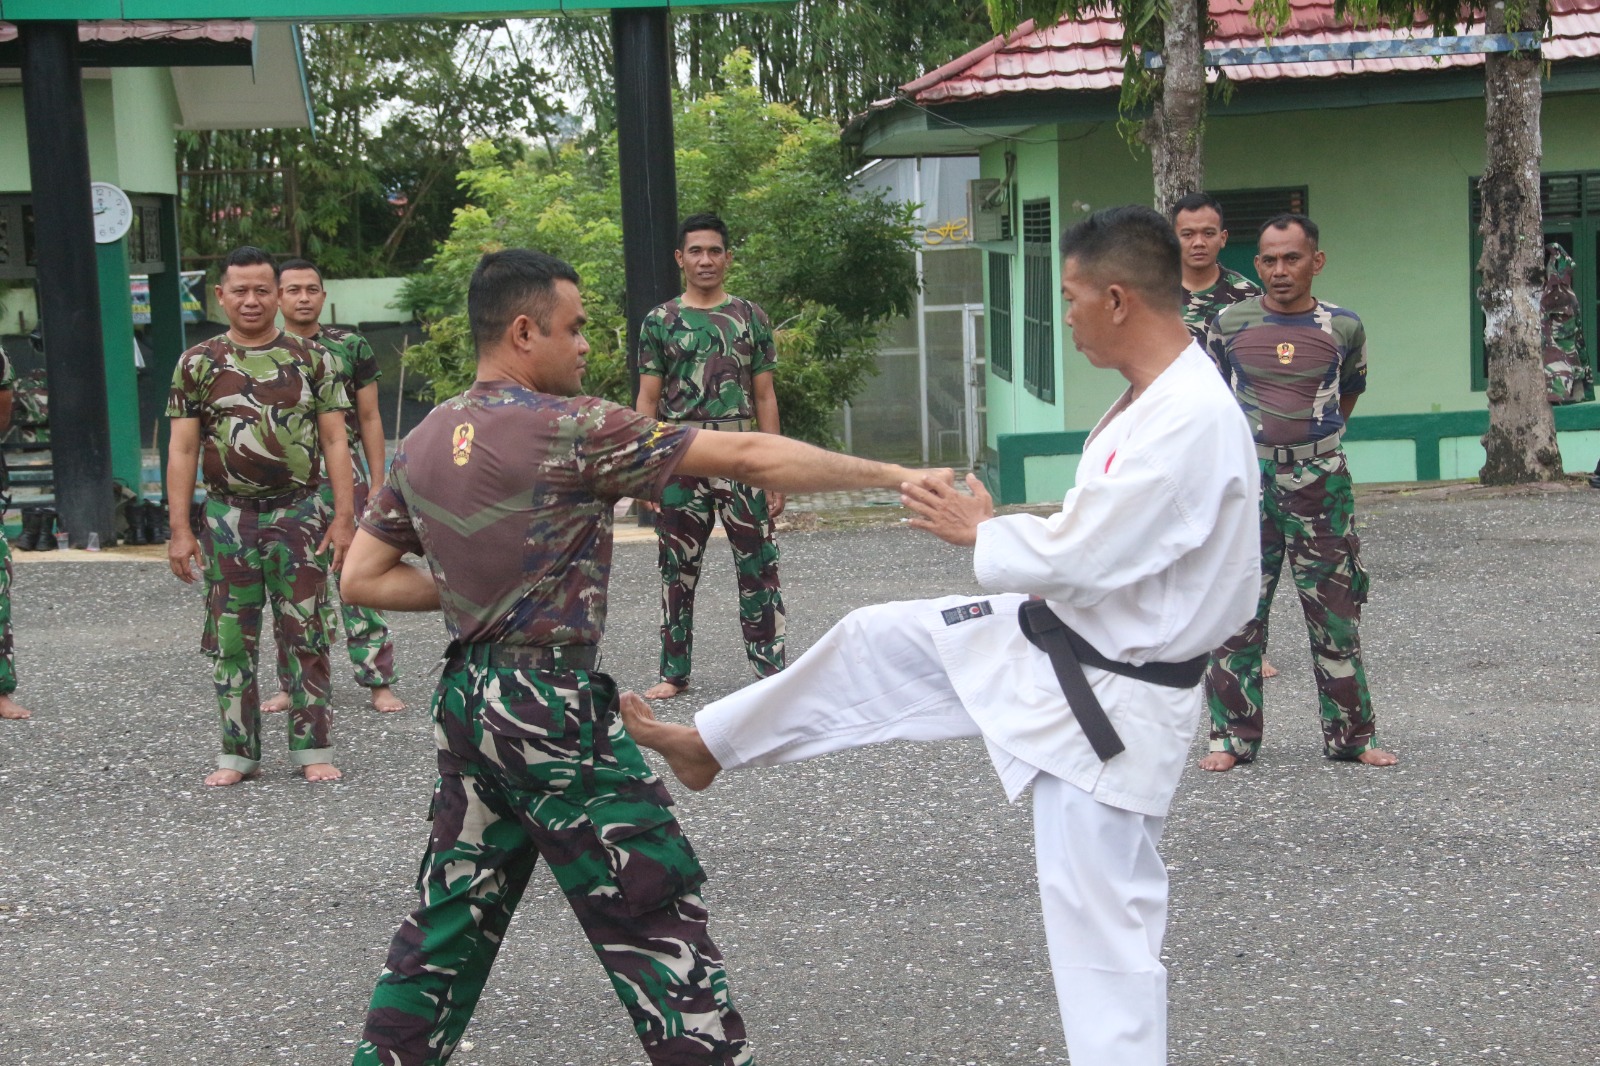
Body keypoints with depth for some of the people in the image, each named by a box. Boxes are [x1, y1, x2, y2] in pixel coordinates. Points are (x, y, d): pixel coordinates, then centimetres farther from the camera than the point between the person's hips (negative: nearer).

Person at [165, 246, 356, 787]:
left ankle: (313, 748, 12)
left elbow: (334, 441, 3)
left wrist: (344, 517, -4)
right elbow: (182, 451, 3)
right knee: (230, 639, 5)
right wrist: (180, 530, -4)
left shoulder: (313, 359, 4)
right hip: (228, 515, 1)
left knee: (305, 635, 3)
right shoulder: (198, 363, 4)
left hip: (300, 514, 0)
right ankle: (238, 753, 16)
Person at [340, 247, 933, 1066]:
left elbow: (362, 579, 10)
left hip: (466, 699, 8)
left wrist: (467, 589, 9)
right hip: (554, 708, -8)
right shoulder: (571, 429, -16)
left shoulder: (419, 445, 5)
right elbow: (747, 458, -17)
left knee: (449, 919, 19)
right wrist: (896, 476, -14)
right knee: (655, 916, 1)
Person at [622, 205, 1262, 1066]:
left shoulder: (1193, 422, -28)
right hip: (1053, 642, 10)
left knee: (1102, 924, 0)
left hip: (1108, 702, -10)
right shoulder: (1152, 399, 3)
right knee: (877, 642, 16)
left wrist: (978, 532, -12)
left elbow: (1082, 554, -29)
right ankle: (708, 744, 35)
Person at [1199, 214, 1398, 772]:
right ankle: (1233, 736, 10)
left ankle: (1351, 734, 16)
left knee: (1336, 611, 5)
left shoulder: (1344, 327, 2)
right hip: (1247, 477, 0)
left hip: (1321, 479, 1)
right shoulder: (1229, 324, 0)